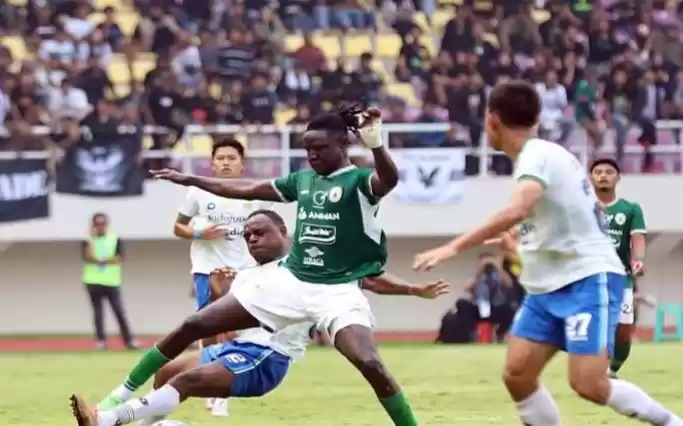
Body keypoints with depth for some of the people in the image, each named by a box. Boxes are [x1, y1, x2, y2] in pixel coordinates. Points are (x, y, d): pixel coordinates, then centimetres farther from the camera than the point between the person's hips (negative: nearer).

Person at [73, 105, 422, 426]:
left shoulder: (360, 181, -9)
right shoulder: (303, 179, 11)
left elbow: (390, 179, -33)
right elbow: (247, 190, 23)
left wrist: (374, 143, -54)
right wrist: (189, 180, 26)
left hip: (337, 292, -6)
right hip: (288, 281, 6)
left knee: (368, 362, -31)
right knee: (195, 325, 4)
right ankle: (124, 395, 15)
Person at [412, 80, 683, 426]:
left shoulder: (537, 155, -16)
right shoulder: (540, 155, 13)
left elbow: (517, 211, -35)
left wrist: (454, 247, -38)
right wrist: (521, 243, 30)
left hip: (589, 279, -10)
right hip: (550, 285, 10)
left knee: (588, 384, -18)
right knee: (517, 374, -2)